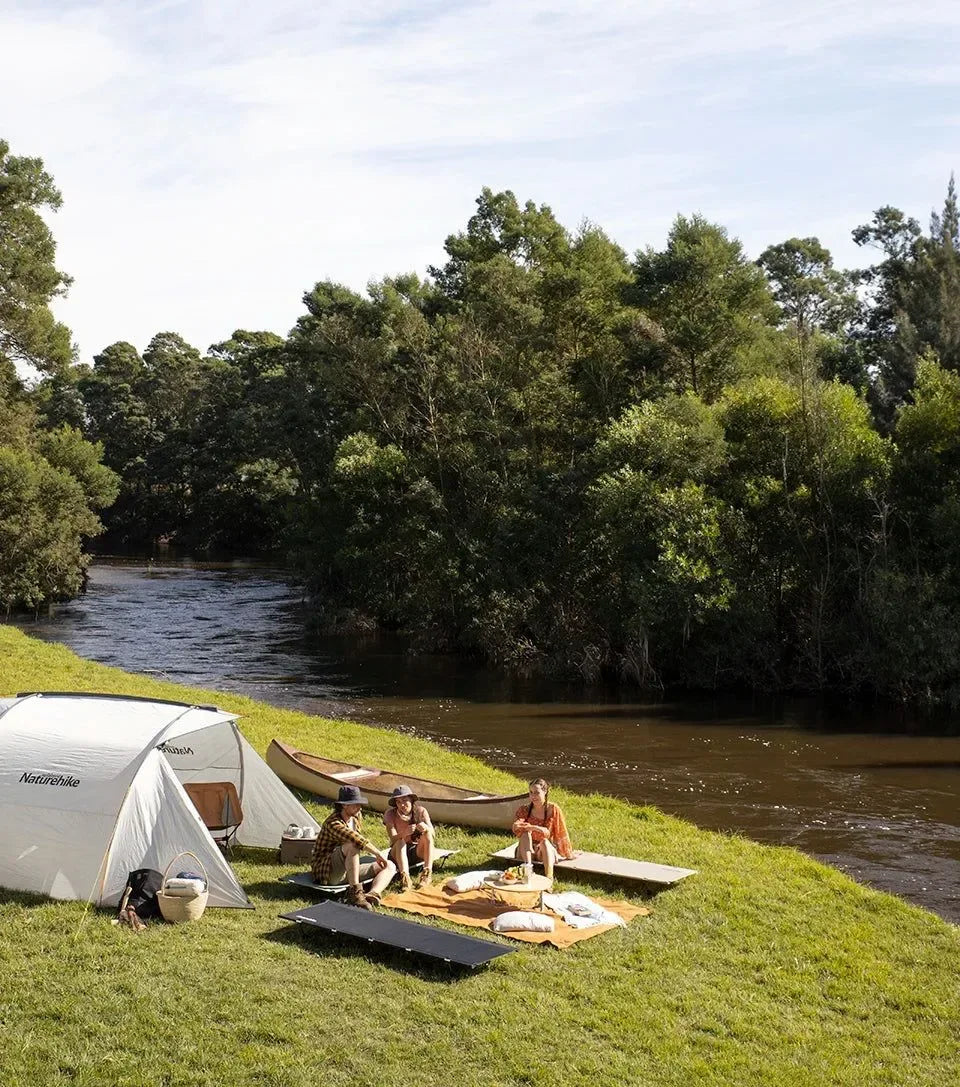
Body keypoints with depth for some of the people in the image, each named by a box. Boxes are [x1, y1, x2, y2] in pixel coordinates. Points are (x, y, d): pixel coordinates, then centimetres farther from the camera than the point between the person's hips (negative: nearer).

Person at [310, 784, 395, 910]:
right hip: (327, 871, -9)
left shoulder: (356, 817, 6)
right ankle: (355, 892, -38)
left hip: (348, 871, 9)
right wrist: (379, 854, -26)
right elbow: (357, 840, -33)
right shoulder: (333, 823, -21)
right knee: (351, 846, -36)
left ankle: (372, 895, -35)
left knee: (389, 866, -6)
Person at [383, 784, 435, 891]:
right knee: (400, 842, -33)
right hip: (399, 853, -1)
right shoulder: (390, 814, -12)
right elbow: (393, 839, -24)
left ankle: (427, 873, -37)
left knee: (427, 833, -26)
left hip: (418, 851, 1)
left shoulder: (420, 811, -7)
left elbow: (432, 834, -17)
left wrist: (426, 828, -41)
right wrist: (405, 833, -46)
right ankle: (405, 878, -50)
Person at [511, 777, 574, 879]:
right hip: (527, 852, 1)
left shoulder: (553, 809, -8)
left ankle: (549, 880, -52)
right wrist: (535, 828, -40)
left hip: (547, 850, -1)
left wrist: (568, 854, 5)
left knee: (545, 842, -35)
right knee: (525, 833, -28)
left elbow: (562, 833, 0)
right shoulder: (524, 809, -4)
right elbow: (516, 827, -23)